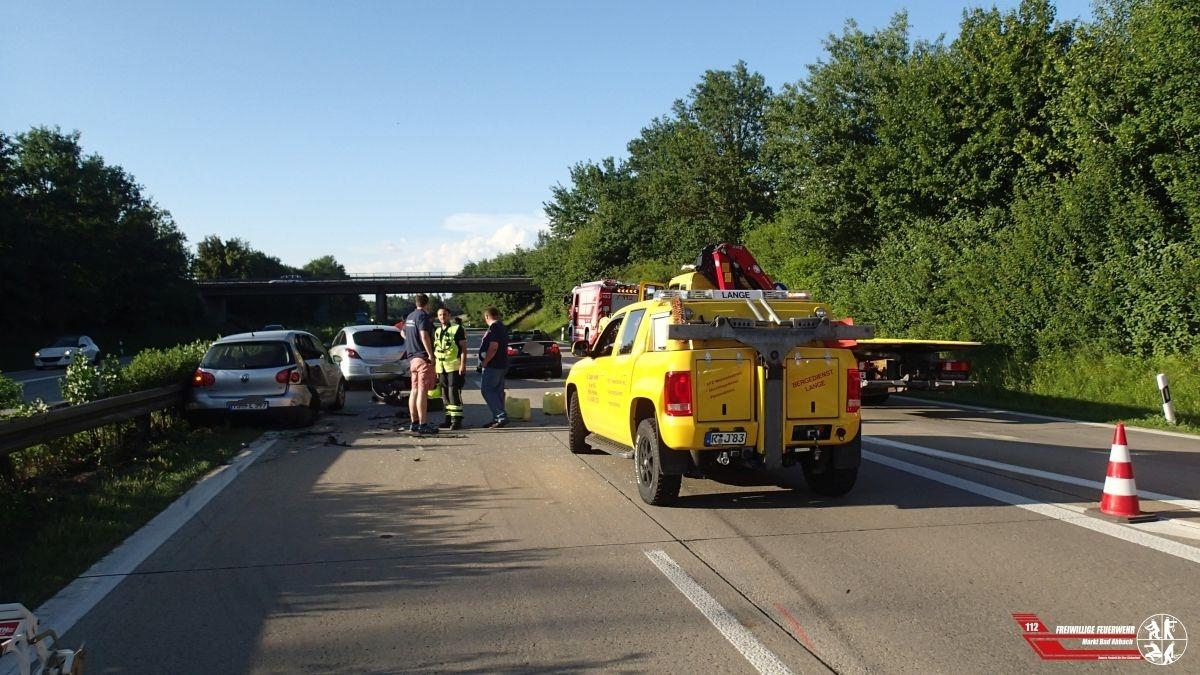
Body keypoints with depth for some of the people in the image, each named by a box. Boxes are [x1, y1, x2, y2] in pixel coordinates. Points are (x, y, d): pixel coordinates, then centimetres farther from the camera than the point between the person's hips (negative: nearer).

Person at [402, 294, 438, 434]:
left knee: (414, 391, 12)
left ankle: (414, 423, 16)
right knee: (422, 392, -11)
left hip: (412, 358, 9)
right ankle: (423, 425, -12)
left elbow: (404, 334, 31)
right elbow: (424, 335, -23)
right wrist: (430, 354, -22)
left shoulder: (410, 317, 16)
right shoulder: (423, 316, -11)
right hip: (423, 357, -9)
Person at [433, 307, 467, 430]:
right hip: (441, 368, 7)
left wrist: (463, 365, -16)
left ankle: (457, 420, -8)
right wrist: (435, 367, 19)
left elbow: (463, 347, -7)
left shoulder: (457, 329, -3)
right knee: (445, 394, 8)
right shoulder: (437, 332, 17)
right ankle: (449, 418, 14)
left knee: (454, 393, -10)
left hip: (454, 367, -7)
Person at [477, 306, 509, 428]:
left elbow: (493, 347, -23)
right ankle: (498, 418, 15)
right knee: (497, 391, 12)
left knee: (487, 390, -8)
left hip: (493, 365, -10)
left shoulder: (494, 327, -15)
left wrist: (484, 363, -18)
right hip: (501, 364, 10)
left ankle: (501, 416, -14)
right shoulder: (502, 327, 17)